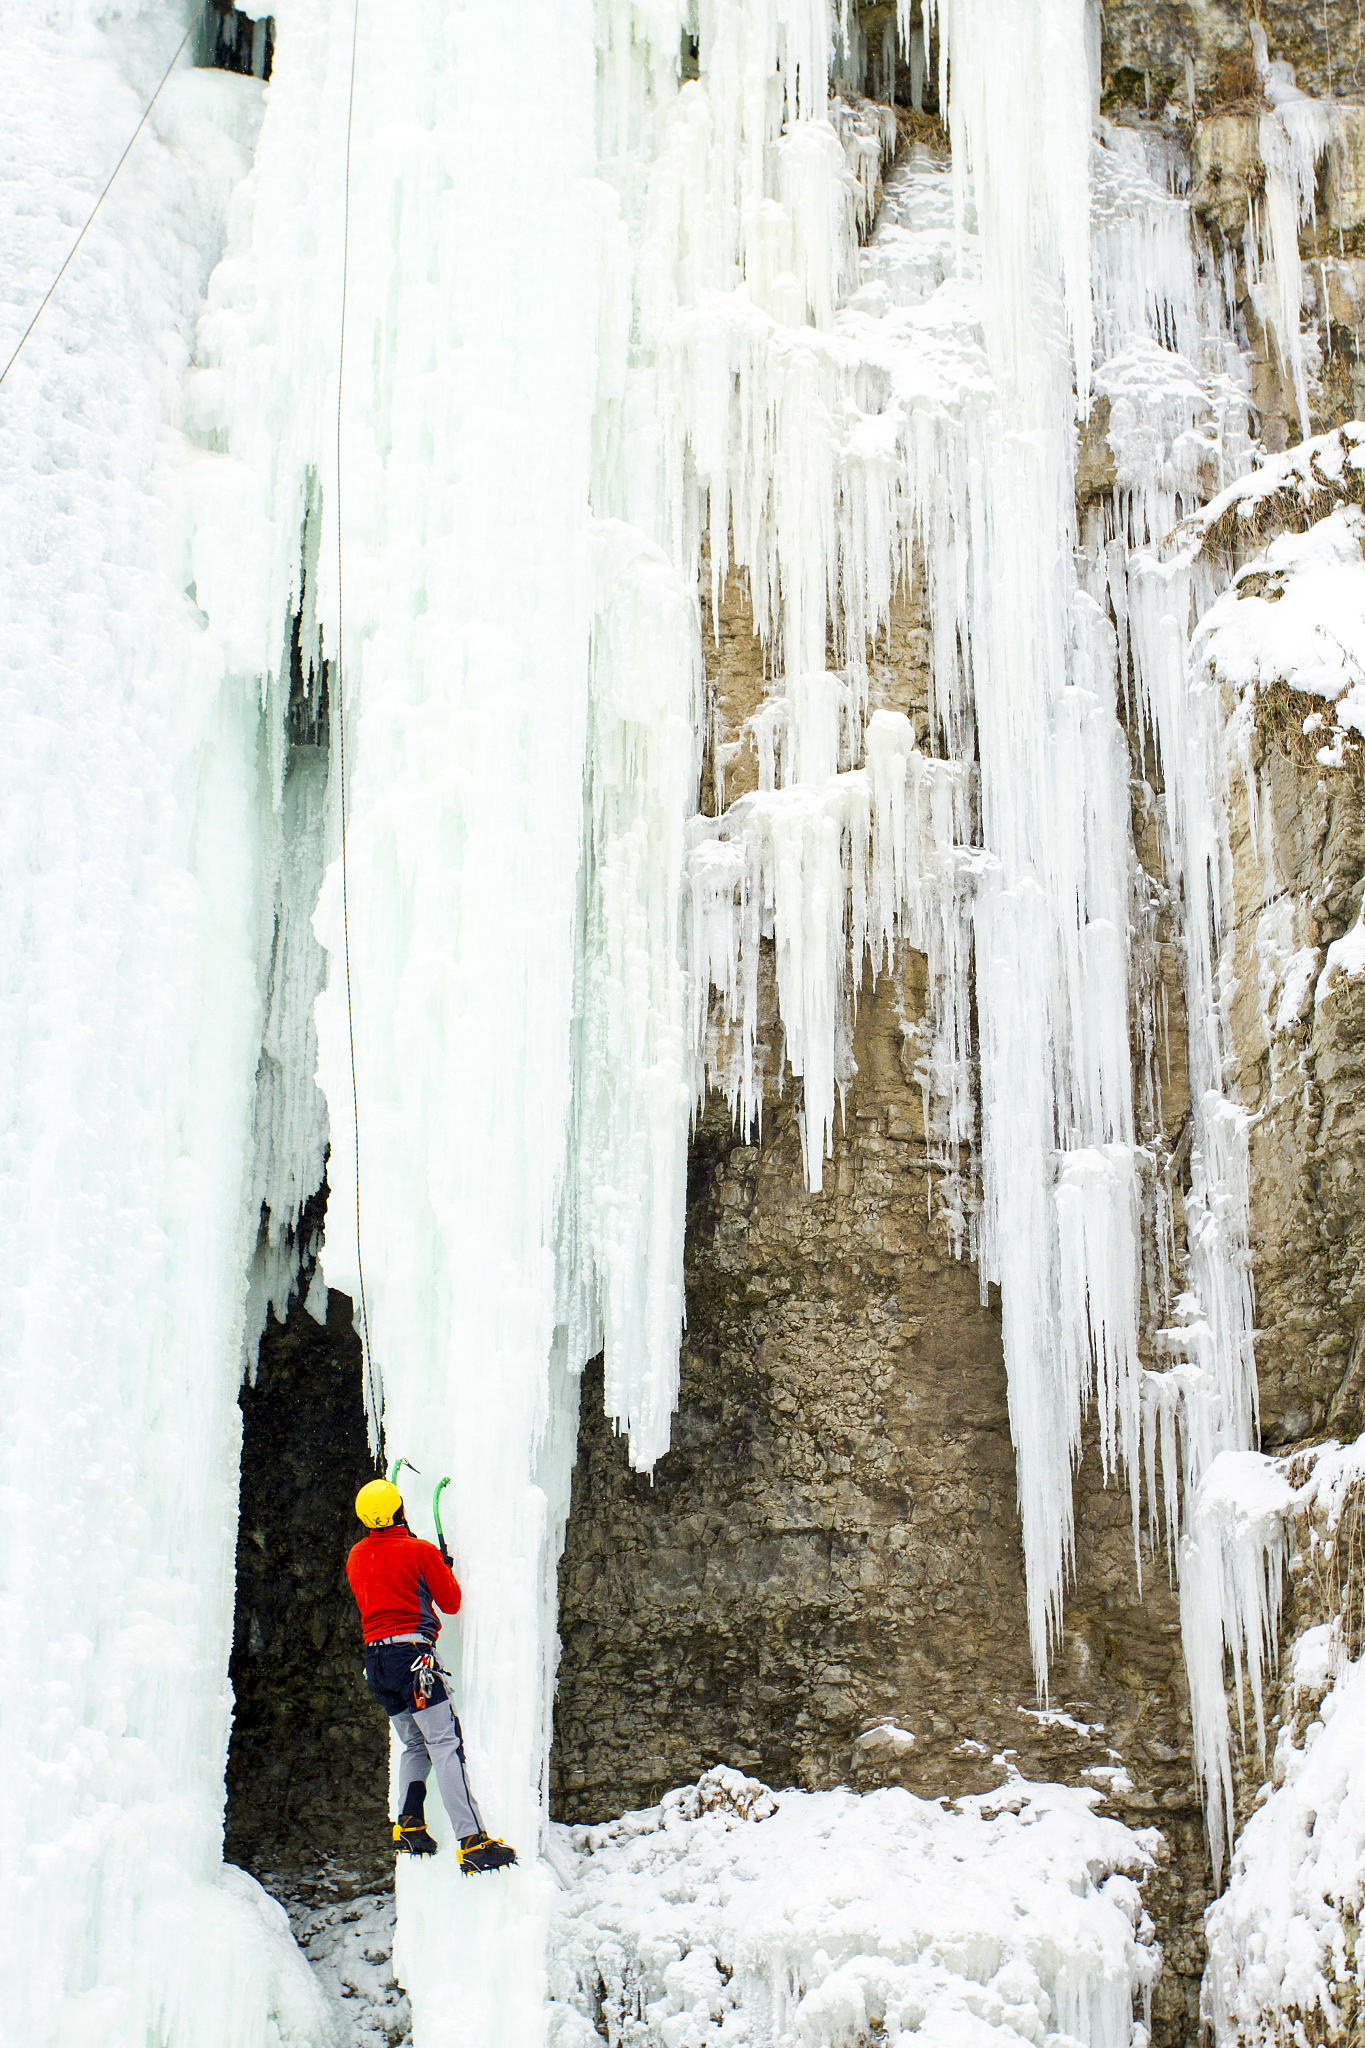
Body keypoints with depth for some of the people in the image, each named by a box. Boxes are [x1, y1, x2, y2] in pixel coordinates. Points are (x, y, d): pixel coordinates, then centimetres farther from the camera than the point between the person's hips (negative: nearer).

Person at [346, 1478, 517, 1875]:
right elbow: (451, 1603, 3)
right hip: (412, 1652, -7)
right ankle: (473, 1843, -21)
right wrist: (444, 1568, 22)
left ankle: (408, 1824, 3)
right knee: (445, 1745, -12)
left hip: (375, 1659, 7)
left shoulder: (356, 1557, 12)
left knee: (415, 1745, 20)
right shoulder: (420, 1551, -5)